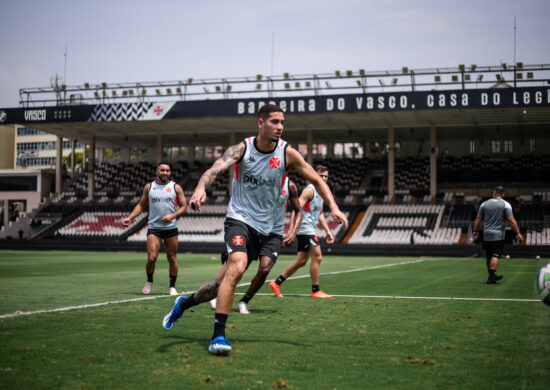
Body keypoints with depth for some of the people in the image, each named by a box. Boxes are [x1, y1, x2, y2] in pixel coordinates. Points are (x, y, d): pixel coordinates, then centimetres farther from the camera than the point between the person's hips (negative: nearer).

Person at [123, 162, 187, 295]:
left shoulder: (176, 187, 6)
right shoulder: (149, 187, 9)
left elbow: (183, 206, 4)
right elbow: (141, 205, 16)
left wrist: (172, 215, -12)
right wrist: (130, 217, 3)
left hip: (171, 228, 0)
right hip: (153, 228, 0)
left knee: (172, 258, 4)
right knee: (151, 258, -10)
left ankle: (172, 286, 17)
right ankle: (149, 282, 16)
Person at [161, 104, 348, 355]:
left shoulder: (287, 153, -3)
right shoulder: (242, 148, -8)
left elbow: (316, 180, 4)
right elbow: (216, 168, -24)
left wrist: (333, 207, -10)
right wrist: (200, 188, -45)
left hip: (263, 228, 3)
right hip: (239, 218, -3)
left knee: (223, 282, 6)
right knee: (237, 268, -28)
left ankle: (183, 304, 33)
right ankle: (218, 336, -23)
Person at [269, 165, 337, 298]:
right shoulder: (309, 190, -10)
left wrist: (328, 231, 24)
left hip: (311, 230, 10)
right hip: (306, 228, -10)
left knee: (301, 261, 9)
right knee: (317, 257, -9)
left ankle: (277, 283, 15)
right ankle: (315, 291, -1)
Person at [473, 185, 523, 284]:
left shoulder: (484, 204, 6)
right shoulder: (505, 204, -4)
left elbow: (478, 219, 9)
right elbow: (511, 220, -9)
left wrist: (476, 231, 18)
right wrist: (518, 233, -5)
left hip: (486, 235, 4)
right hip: (498, 235, -4)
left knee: (488, 257, 13)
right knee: (495, 256, -7)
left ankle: (491, 276, 24)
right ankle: (492, 277, -16)